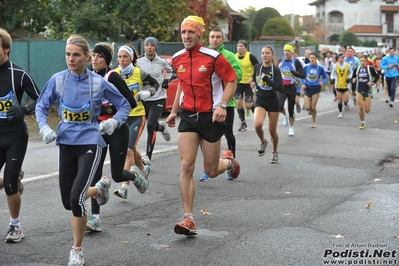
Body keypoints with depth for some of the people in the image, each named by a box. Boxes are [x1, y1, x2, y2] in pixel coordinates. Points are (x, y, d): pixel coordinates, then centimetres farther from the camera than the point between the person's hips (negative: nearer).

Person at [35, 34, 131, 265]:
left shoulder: (99, 82, -7)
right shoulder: (58, 80, -3)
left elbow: (124, 105, 6)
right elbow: (42, 106, 8)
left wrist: (113, 122, -11)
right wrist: (45, 128, -8)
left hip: (90, 143, -3)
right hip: (66, 143, 4)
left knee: (76, 197, -17)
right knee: (68, 201, 9)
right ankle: (100, 187, 42)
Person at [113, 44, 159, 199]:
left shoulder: (139, 73, -6)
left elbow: (155, 83, 8)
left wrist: (149, 93, -11)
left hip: (137, 116, -3)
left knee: (129, 150, -14)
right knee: (131, 150, 15)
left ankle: (124, 187, -14)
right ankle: (143, 170, 45)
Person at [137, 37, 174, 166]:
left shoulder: (162, 61, -4)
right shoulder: (139, 62, -4)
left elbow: (170, 71, 17)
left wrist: (167, 80, 0)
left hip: (158, 98, -2)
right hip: (143, 98, 2)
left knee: (150, 126, -14)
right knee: (152, 125, 14)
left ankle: (148, 157, -10)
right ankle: (162, 127, 53)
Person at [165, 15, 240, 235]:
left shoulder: (213, 57, -13)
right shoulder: (177, 59, 4)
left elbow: (231, 81, -8)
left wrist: (222, 105, -22)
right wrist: (174, 111, 20)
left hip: (211, 117, -4)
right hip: (188, 116, 4)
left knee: (211, 171, 5)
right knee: (186, 166, -9)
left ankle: (228, 161, 43)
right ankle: (188, 219, -5)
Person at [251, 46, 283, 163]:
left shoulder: (275, 70, -12)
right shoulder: (257, 67, -1)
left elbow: (281, 88, -20)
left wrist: (266, 79, -26)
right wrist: (253, 83, -1)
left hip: (273, 101, -2)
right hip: (260, 101, 2)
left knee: (272, 130, 7)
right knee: (257, 124, -24)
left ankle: (275, 152, 32)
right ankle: (263, 142, 7)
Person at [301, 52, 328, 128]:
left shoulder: (320, 68, -6)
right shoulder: (306, 67, -3)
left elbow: (325, 77, 3)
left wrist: (323, 82, -18)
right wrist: (303, 84, -9)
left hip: (316, 88, -1)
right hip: (307, 88, 1)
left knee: (313, 107, -1)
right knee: (307, 108, -5)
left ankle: (313, 121, 24)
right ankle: (312, 110, 33)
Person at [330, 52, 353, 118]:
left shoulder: (347, 65, -6)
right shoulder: (335, 66, -4)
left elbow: (351, 72, 9)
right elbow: (332, 73, 8)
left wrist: (349, 78, -6)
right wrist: (332, 79, -9)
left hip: (346, 85, -1)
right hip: (338, 85, 1)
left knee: (346, 100, -9)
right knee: (339, 100, 7)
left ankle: (346, 105, 28)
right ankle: (340, 112, 22)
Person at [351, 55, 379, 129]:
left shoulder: (370, 69, -8)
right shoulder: (356, 69, 1)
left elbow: (377, 76, 1)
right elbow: (353, 78, 9)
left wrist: (372, 82, -13)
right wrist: (353, 80, -13)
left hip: (368, 91, -2)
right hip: (359, 91, 2)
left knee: (367, 110, -3)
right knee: (360, 108, -7)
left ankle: (367, 104, 35)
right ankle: (363, 123, 12)